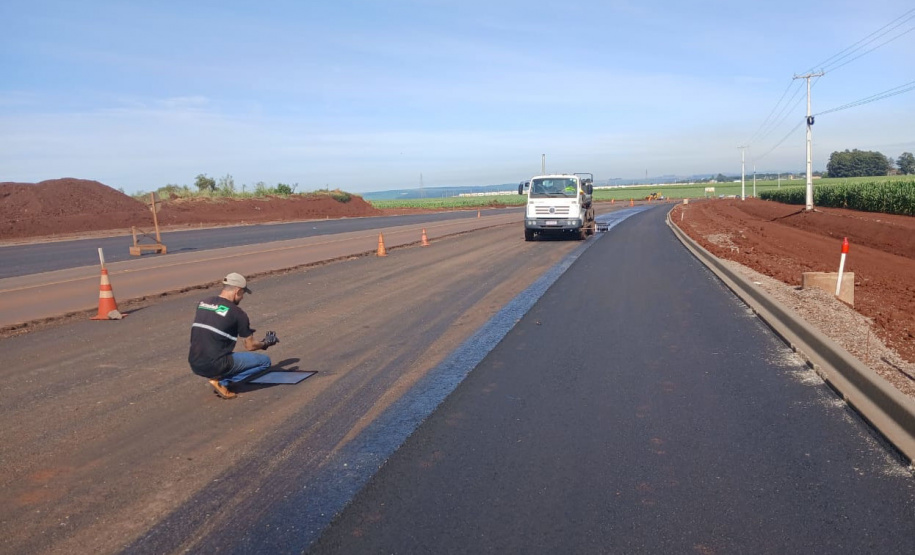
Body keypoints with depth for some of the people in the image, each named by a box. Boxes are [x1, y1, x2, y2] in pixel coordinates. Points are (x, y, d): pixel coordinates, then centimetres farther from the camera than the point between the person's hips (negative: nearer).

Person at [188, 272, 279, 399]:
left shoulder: (203, 303, 9)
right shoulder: (237, 313, -8)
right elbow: (250, 346, 0)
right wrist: (265, 343, 23)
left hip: (194, 365, 7)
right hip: (215, 366, -7)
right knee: (265, 361, 1)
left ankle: (217, 376, 10)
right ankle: (222, 382, -4)